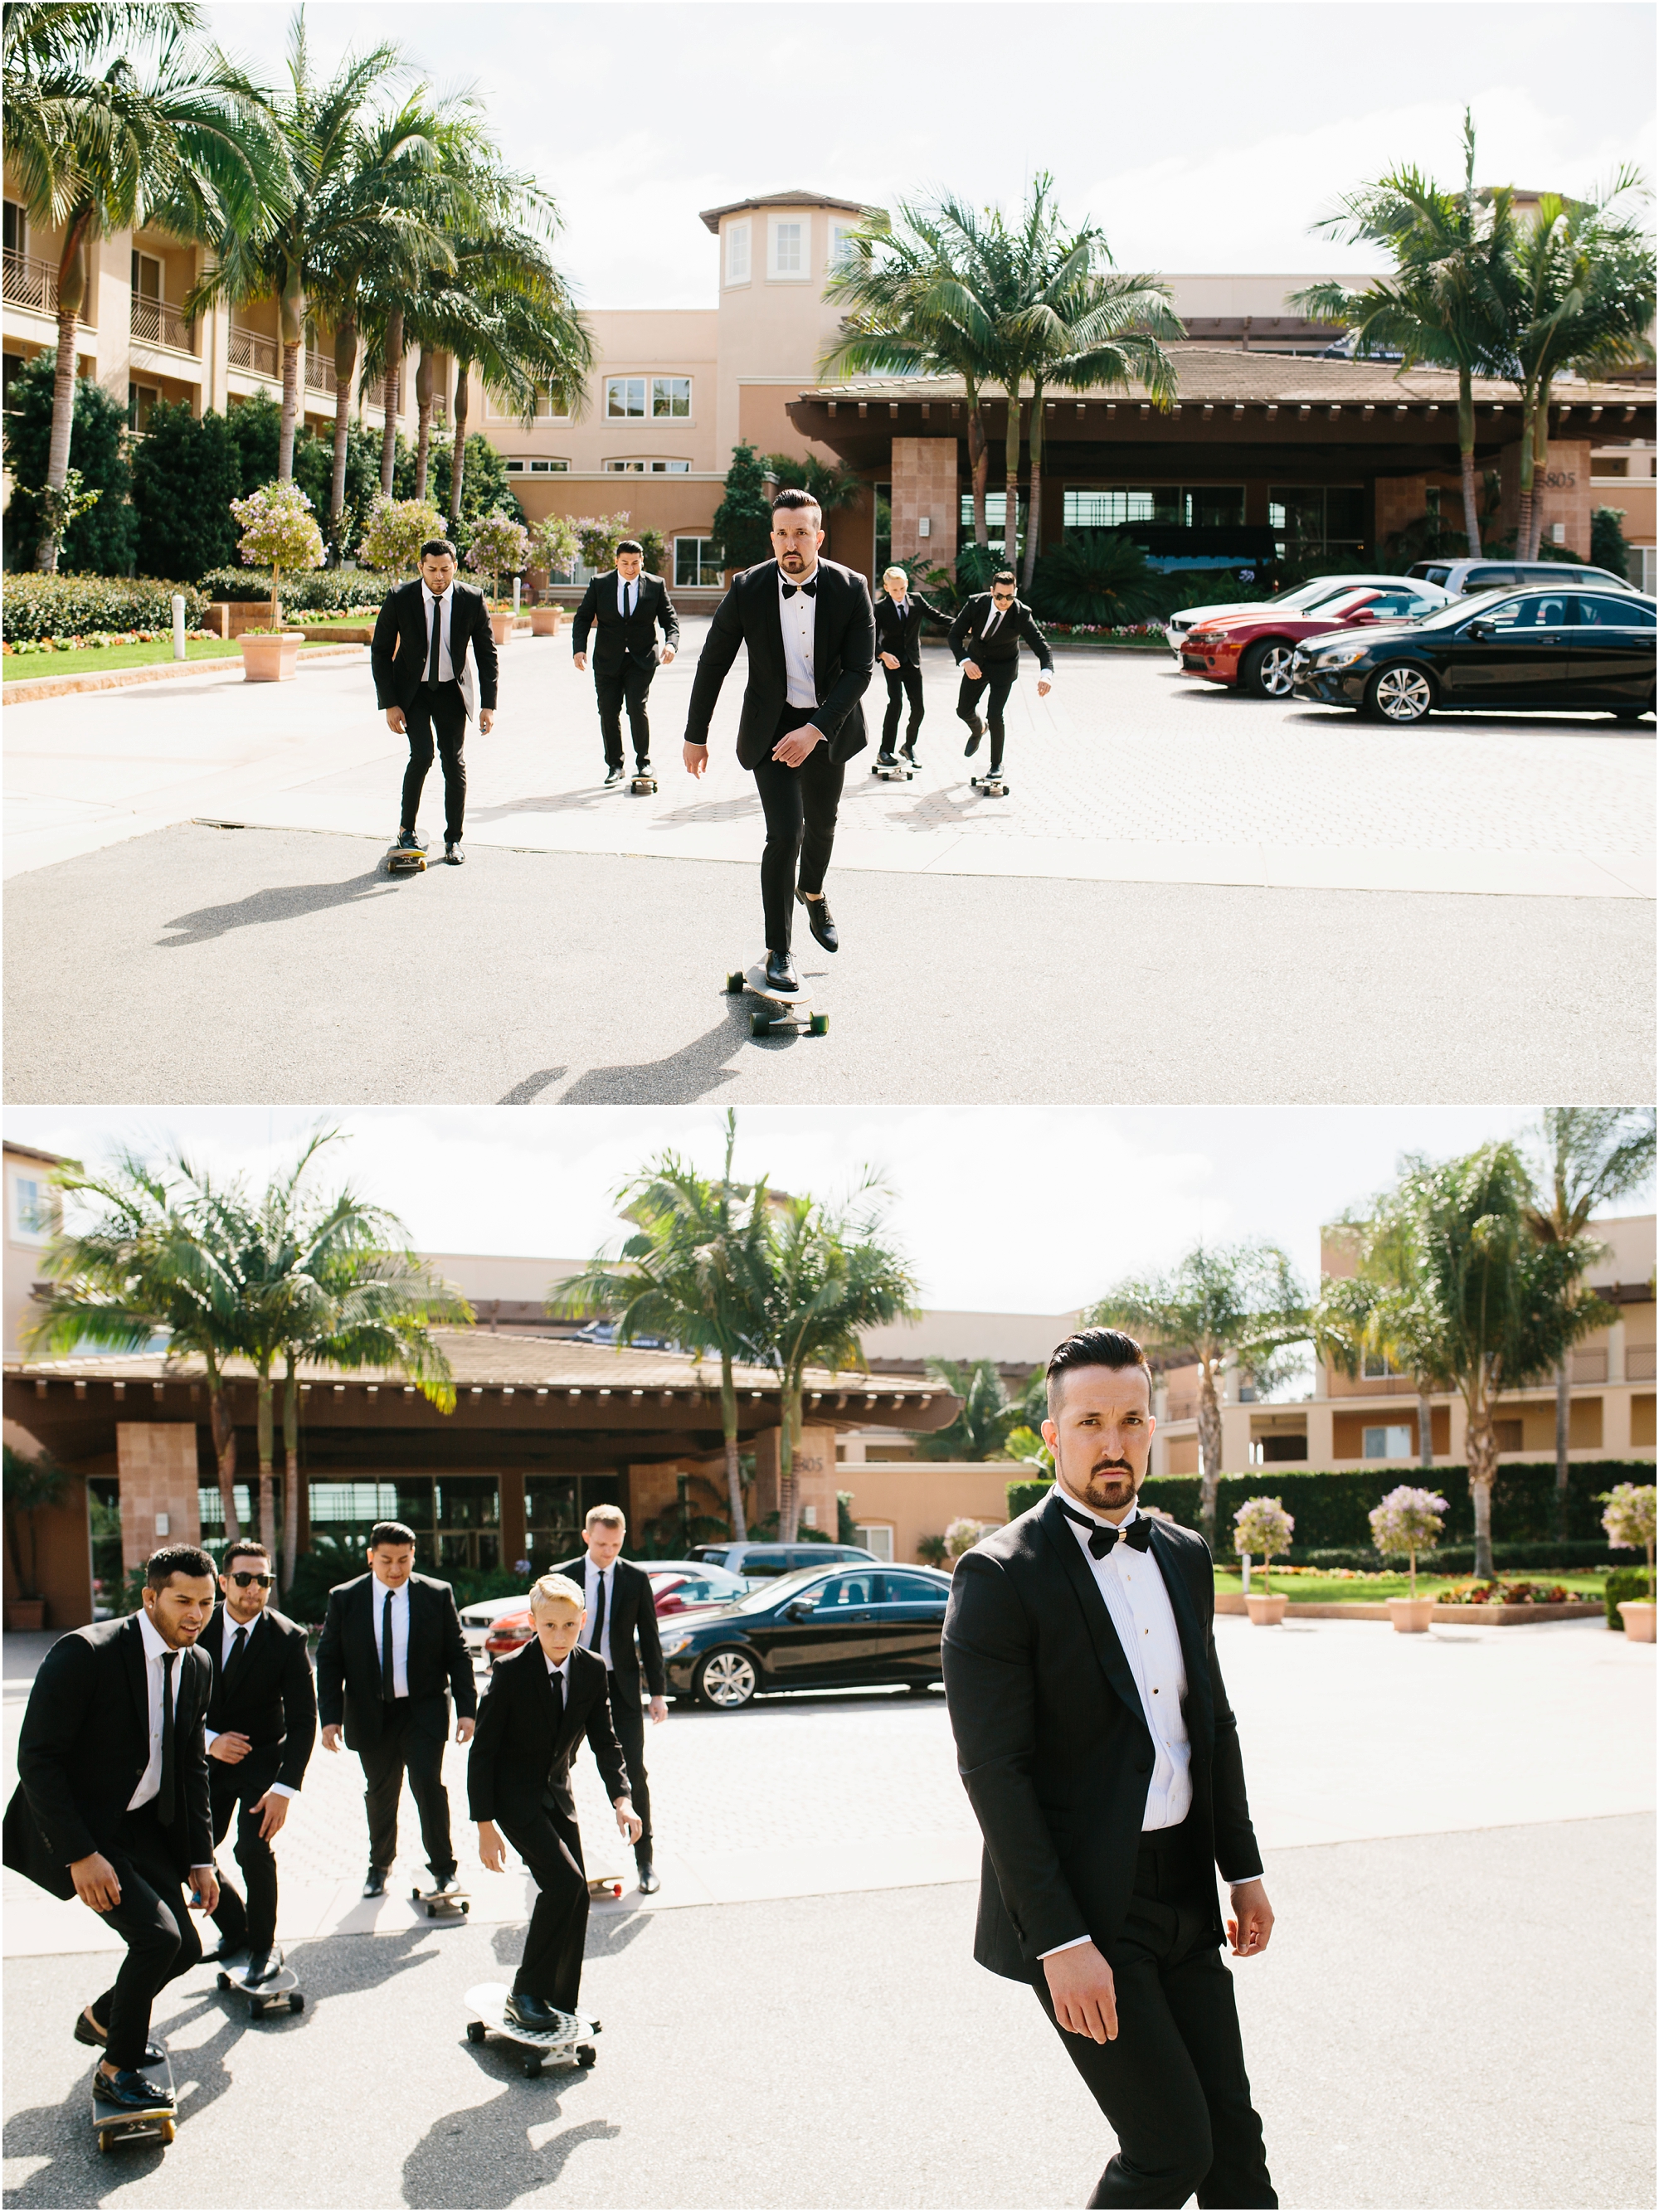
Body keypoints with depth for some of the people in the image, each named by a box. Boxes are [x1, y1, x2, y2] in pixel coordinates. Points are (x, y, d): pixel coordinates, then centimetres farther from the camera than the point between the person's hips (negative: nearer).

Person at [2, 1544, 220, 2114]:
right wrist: (79, 1855, -26)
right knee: (157, 1935, -21)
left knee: (184, 1947, 7)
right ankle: (118, 2067, 2)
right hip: (76, 1830, -8)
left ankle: (101, 2018, 37)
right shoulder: (84, 1654, -22)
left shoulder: (197, 1666, 1)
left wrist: (200, 1859, 7)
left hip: (143, 1829, 8)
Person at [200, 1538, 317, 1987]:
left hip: (262, 1759, -3)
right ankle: (234, 1929, 25)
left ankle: (264, 1946, 2)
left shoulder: (287, 1638, -15)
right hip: (209, 1758, 3)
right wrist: (209, 1740, -20)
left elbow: (303, 1720, -14)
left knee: (253, 1848, -20)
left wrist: (285, 1787, -23)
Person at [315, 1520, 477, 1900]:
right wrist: (331, 1717, -6)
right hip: (370, 1714, 1)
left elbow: (457, 1655, 1)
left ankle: (443, 1867, 3)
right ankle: (379, 1866, 32)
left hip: (423, 1711, -1)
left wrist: (466, 1709, -5)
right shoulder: (344, 1599, -2)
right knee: (380, 1794, 11)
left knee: (429, 1784, -11)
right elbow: (329, 1661, 1)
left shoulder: (437, 1595, -3)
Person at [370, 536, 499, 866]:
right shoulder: (400, 599, -15)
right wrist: (389, 704, -12)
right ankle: (407, 830, -1)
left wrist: (488, 705, -9)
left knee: (455, 762, 1)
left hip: (452, 690, 2)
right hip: (412, 689, -1)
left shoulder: (472, 600, -13)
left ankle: (453, 840, 14)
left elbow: (487, 653, -4)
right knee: (422, 754, -18)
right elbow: (380, 652, -6)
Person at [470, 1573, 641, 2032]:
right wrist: (485, 1824, -18)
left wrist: (621, 1798, -15)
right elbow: (482, 1750, -15)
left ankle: (561, 2008, 15)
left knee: (576, 1899, 2)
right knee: (565, 1882, -21)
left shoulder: (592, 1670, -5)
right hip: (514, 1794, -6)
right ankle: (526, 1993, -9)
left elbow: (605, 1741, 2)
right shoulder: (511, 1671, -19)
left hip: (557, 1792, 6)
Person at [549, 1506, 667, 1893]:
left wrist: (658, 1693, 0)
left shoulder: (636, 1580, 0)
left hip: (621, 1686, -1)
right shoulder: (562, 1577, -1)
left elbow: (649, 1639, 3)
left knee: (634, 1774, -3)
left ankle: (644, 1861, 6)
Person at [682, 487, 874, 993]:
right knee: (785, 832, -15)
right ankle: (777, 952, -4)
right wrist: (696, 735, 2)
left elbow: (860, 670, -15)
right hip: (772, 725, -2)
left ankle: (813, 894, 54)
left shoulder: (850, 588, -14)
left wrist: (815, 730, -26)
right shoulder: (748, 589, -14)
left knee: (822, 824, 21)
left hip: (828, 724, 2)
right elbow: (713, 664, -3)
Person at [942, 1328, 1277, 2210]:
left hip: (1182, 1895, 7)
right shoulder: (999, 1576, -13)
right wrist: (1062, 1942, -21)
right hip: (1080, 1907, -7)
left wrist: (1243, 1868, 15)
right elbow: (993, 1769, -17)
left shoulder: (1183, 1556, 9)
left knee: (1232, 2137, 10)